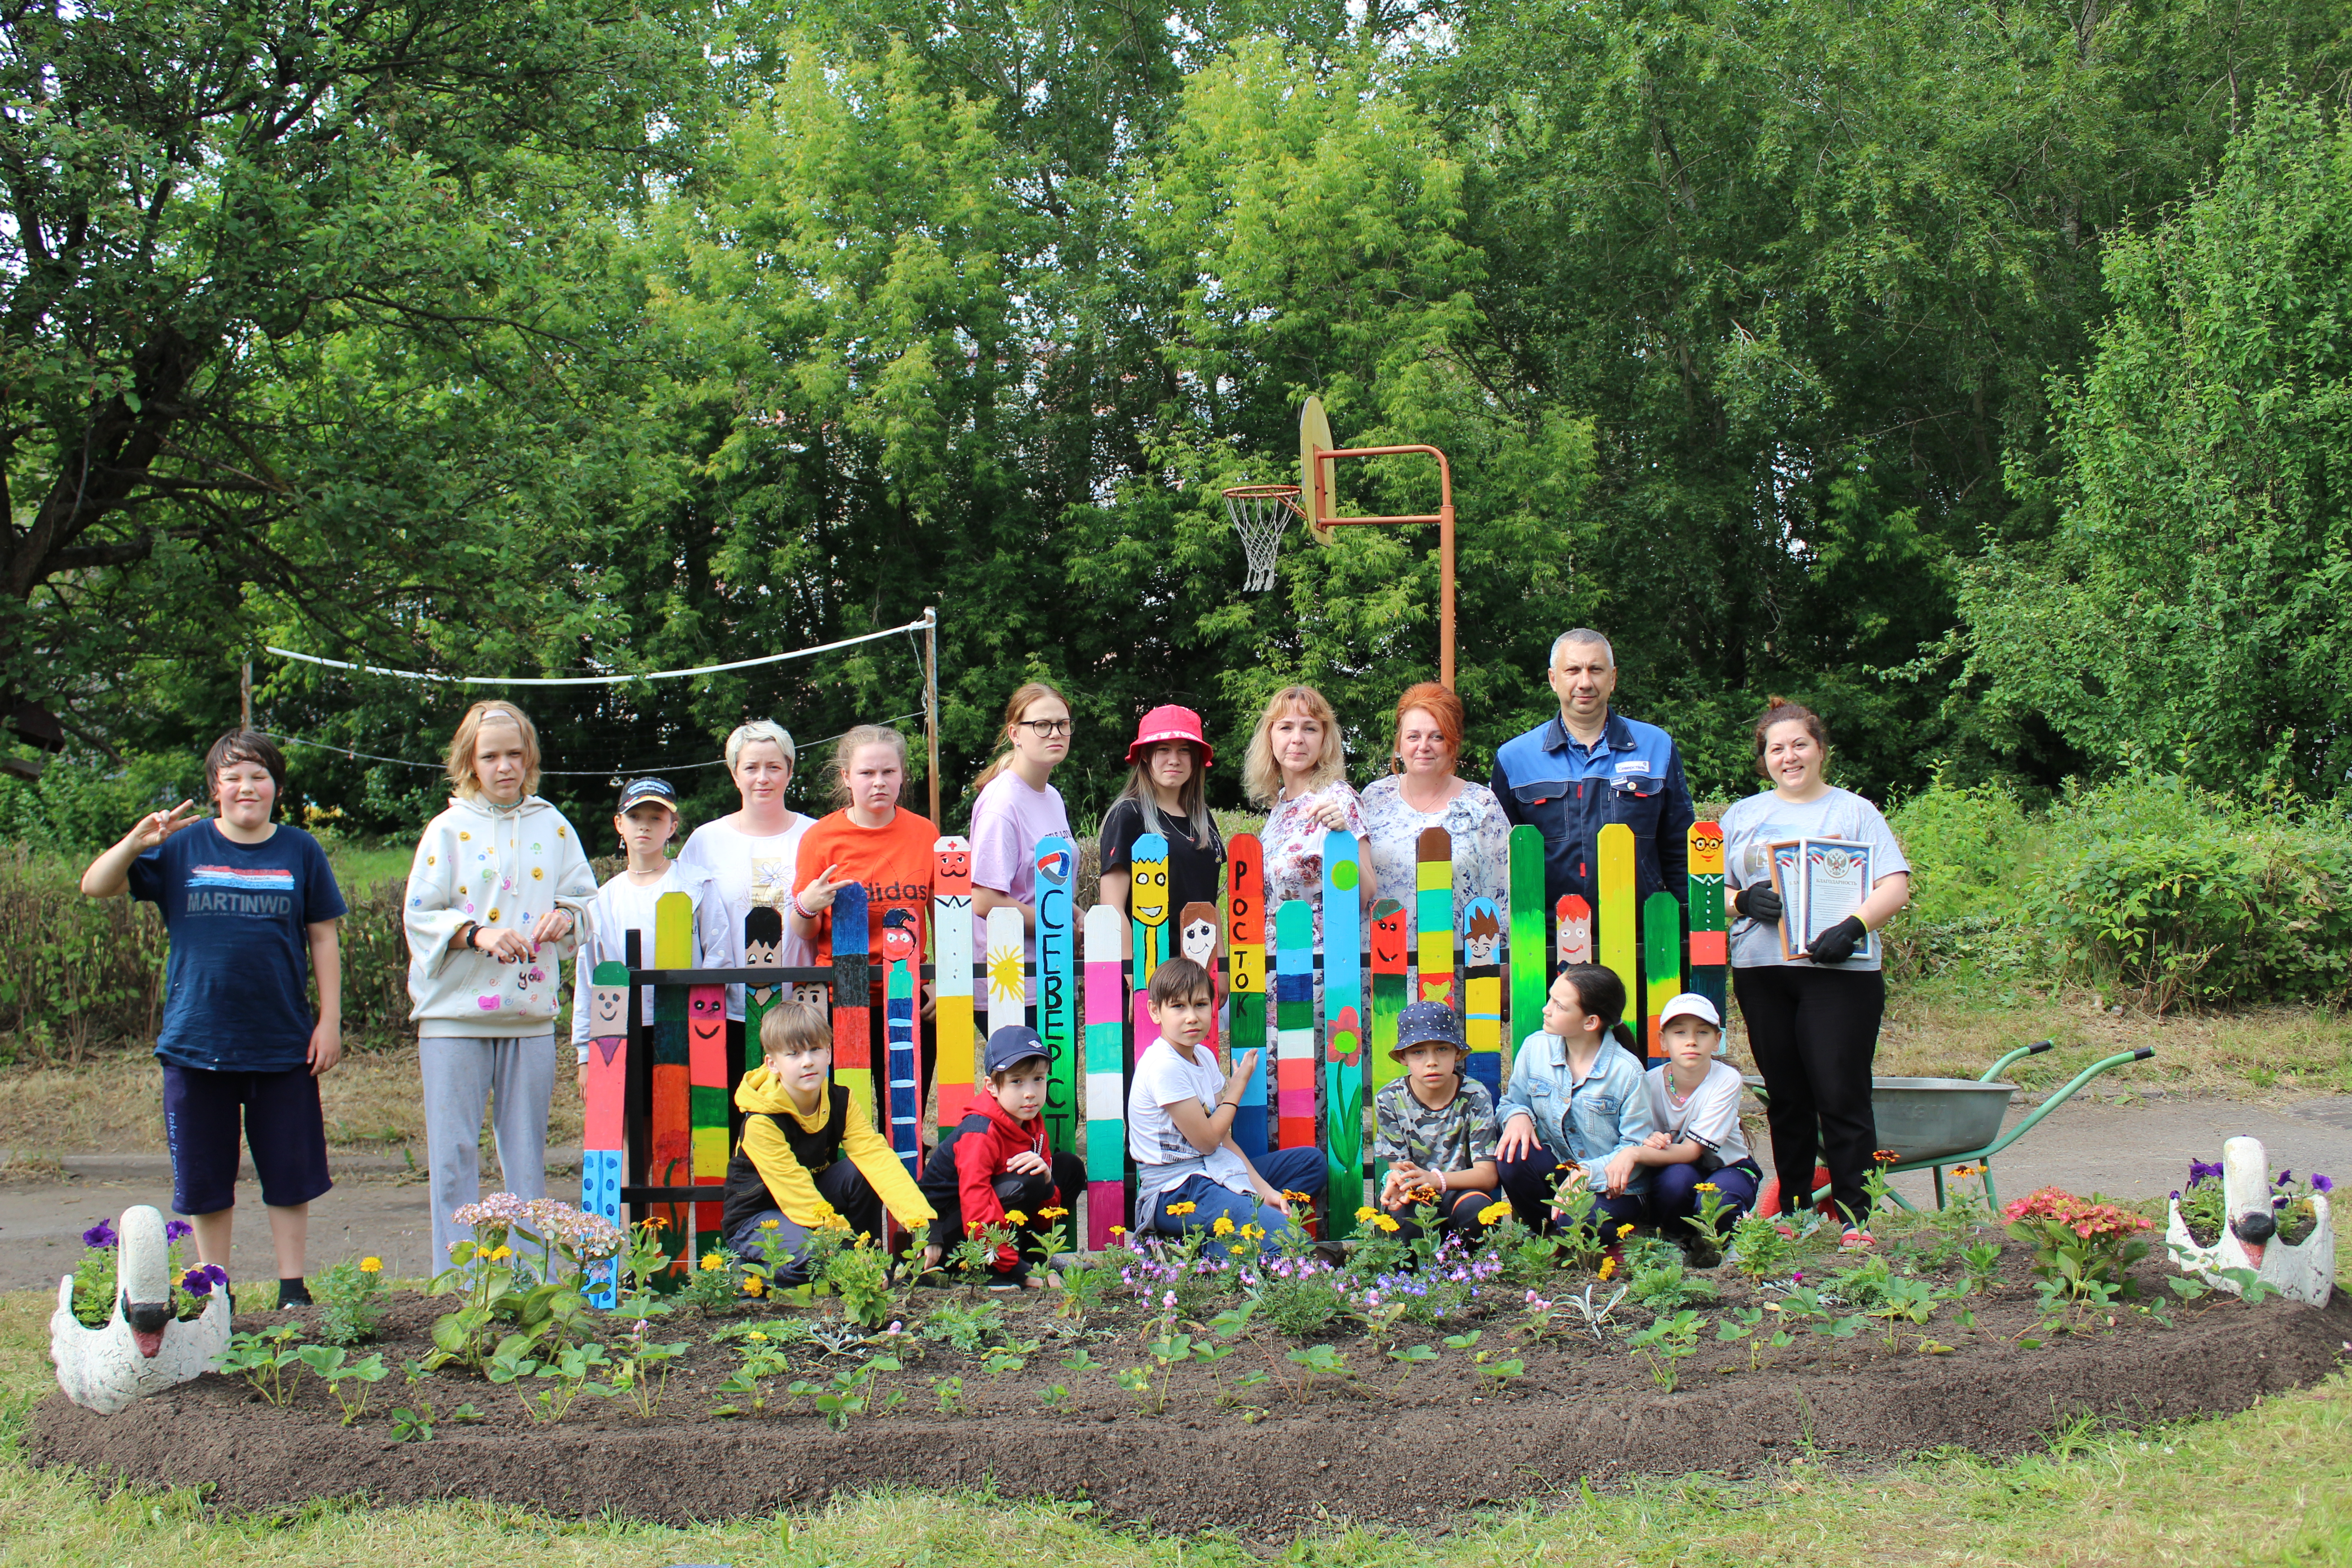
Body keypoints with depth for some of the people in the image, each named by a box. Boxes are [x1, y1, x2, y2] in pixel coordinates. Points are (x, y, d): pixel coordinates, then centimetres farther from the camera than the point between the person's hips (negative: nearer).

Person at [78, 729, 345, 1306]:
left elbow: (323, 939, 6)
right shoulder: (182, 848, 3)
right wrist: (135, 843, -19)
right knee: (204, 1182, 8)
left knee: (290, 1177, 5)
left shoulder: (300, 851, 3)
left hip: (283, 1044, -1)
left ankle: (293, 1290, 16)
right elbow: (96, 887, 0)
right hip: (196, 1043, 1)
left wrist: (330, 1021, 0)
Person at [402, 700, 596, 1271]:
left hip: (531, 1013, 2)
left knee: (527, 1150, 5)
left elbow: (586, 899, 13)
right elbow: (421, 916, -1)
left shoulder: (552, 827, 11)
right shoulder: (448, 830, 3)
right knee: (454, 1151, -2)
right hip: (456, 1013, -2)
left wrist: (565, 917, -9)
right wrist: (477, 932, -17)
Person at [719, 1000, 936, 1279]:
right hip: (756, 1220, -5)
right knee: (811, 1255, -35)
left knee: (860, 1173, -23)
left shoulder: (841, 1102, -10)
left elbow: (876, 1156, -25)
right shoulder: (761, 1121, -26)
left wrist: (922, 1220, -38)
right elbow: (795, 1192, -30)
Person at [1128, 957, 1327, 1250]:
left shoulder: (1204, 1057, 11)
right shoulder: (1165, 1067, -18)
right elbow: (1207, 1140, -14)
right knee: (1285, 1237, -28)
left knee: (1311, 1160, 13)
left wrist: (1262, 1188, 0)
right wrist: (1238, 1085, -1)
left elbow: (1223, 1137, 11)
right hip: (1177, 1191, -10)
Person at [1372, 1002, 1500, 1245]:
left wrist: (1436, 1179, -35)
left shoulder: (1474, 1097, -10)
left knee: (1476, 1207, -34)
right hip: (1413, 1196, 0)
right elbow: (1398, 1167, -7)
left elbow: (1487, 1174, -15)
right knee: (1403, 1214, -35)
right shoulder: (1389, 1100, -7)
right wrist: (1398, 1183, -35)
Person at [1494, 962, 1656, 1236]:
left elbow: (1637, 1148, -14)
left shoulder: (1626, 1072, -16)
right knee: (1512, 1152, -27)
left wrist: (1586, 1172, -28)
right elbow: (1514, 1102, 8)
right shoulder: (1535, 1047, -5)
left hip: (1611, 1186, -4)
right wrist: (1518, 1116, -18)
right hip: (1557, 1167, 4)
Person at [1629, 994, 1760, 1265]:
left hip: (1725, 1168, -1)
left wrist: (1635, 1154, -44)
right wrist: (1650, 1144, -39)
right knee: (1678, 1176, -35)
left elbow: (1692, 1151, -27)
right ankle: (1668, 1240, -6)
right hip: (1670, 1168, 1)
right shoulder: (1651, 1082, -15)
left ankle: (1712, 1237, 0)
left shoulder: (1726, 1080, -21)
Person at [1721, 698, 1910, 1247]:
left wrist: (1853, 926, -19)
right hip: (1761, 970, 3)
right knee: (1785, 1098, 7)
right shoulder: (1742, 815, 18)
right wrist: (1743, 902, -7)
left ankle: (1853, 1213, -2)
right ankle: (1792, 1211, 14)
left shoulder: (1854, 811, 7)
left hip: (1838, 971, -3)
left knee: (1841, 1095, -8)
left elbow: (1896, 886, -2)